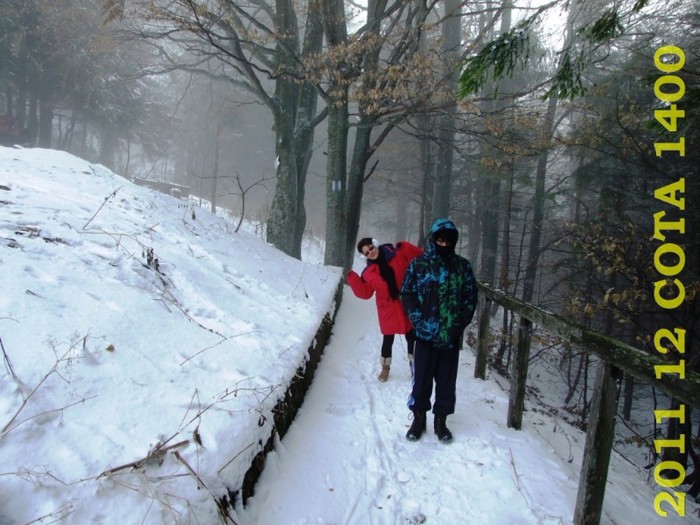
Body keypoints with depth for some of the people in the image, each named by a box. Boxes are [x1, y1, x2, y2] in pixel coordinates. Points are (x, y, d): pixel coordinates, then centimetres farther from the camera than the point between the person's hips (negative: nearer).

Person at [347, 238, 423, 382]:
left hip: (407, 306, 0)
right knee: (388, 339, 9)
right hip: (388, 310, 0)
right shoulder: (368, 272, -3)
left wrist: (404, 248, -21)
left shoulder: (398, 256, -8)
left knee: (411, 337, 14)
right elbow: (365, 293, -2)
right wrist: (353, 279, -13)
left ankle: (413, 363, 37)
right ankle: (385, 367, 30)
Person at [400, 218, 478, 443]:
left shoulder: (463, 266, 3)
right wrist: (418, 321, -8)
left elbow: (471, 296, 6)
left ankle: (441, 420, 28)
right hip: (425, 334, -1)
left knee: (447, 380, 12)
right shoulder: (418, 264, -2)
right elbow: (407, 294, 1)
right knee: (422, 379, 8)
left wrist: (461, 322, -3)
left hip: (451, 336, 2)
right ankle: (419, 418, 26)